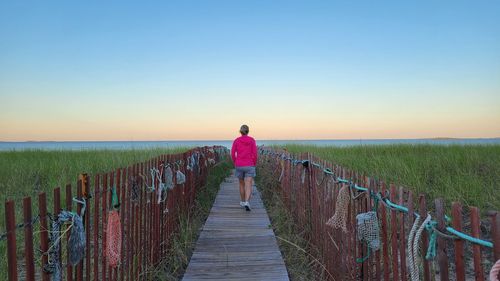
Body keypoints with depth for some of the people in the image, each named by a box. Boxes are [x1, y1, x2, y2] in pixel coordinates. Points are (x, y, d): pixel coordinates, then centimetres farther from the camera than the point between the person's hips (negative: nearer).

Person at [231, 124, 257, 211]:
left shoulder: (236, 140, 0)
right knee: (248, 186, -5)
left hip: (239, 166, 2)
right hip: (249, 166, -2)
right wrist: (254, 165, 5)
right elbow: (255, 154, -7)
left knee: (242, 183, 22)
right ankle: (246, 203, -26)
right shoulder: (252, 140, -2)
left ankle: (242, 201, 32)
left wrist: (235, 164, 11)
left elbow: (232, 154, -3)